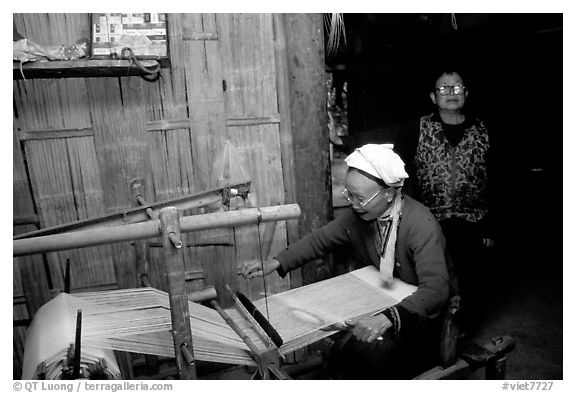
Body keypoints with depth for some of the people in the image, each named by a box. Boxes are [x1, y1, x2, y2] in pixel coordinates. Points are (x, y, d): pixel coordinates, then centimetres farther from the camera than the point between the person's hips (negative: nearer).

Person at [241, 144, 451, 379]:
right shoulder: (357, 214, -9)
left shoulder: (422, 226, -27)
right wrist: (275, 263, -12)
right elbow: (320, 239, 1)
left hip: (421, 314, -5)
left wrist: (389, 318, -51)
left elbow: (435, 289, -35)